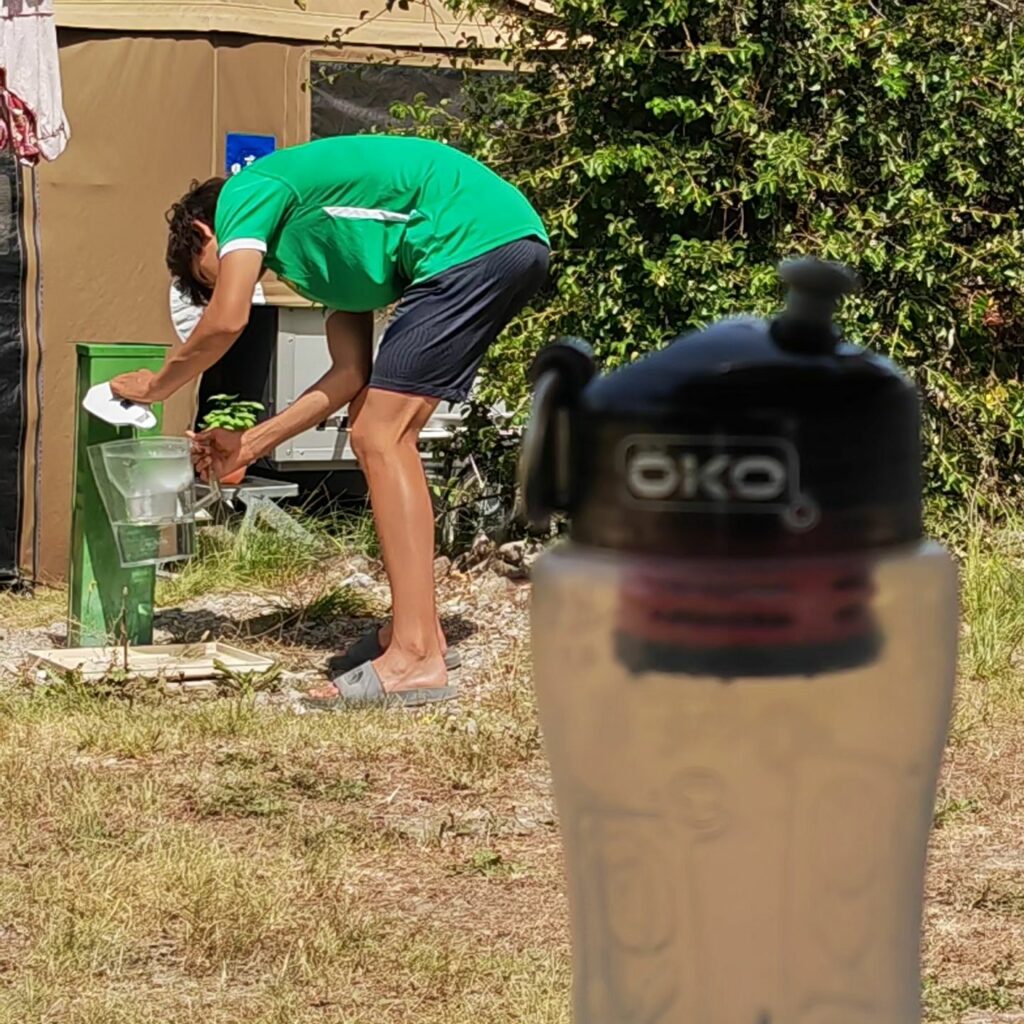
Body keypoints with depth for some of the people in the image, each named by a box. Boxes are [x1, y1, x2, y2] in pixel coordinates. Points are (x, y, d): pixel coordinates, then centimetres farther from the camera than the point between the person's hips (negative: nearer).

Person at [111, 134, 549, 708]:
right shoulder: (318, 245, 28)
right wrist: (253, 444, 26)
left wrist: (156, 387, 9)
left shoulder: (244, 195, 5)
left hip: (475, 244, -10)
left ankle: (416, 660, -13)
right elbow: (352, 374, 21)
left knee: (379, 438, -8)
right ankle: (422, 633, 19)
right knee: (387, 436, 16)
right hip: (517, 245, 10)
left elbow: (226, 321, -8)